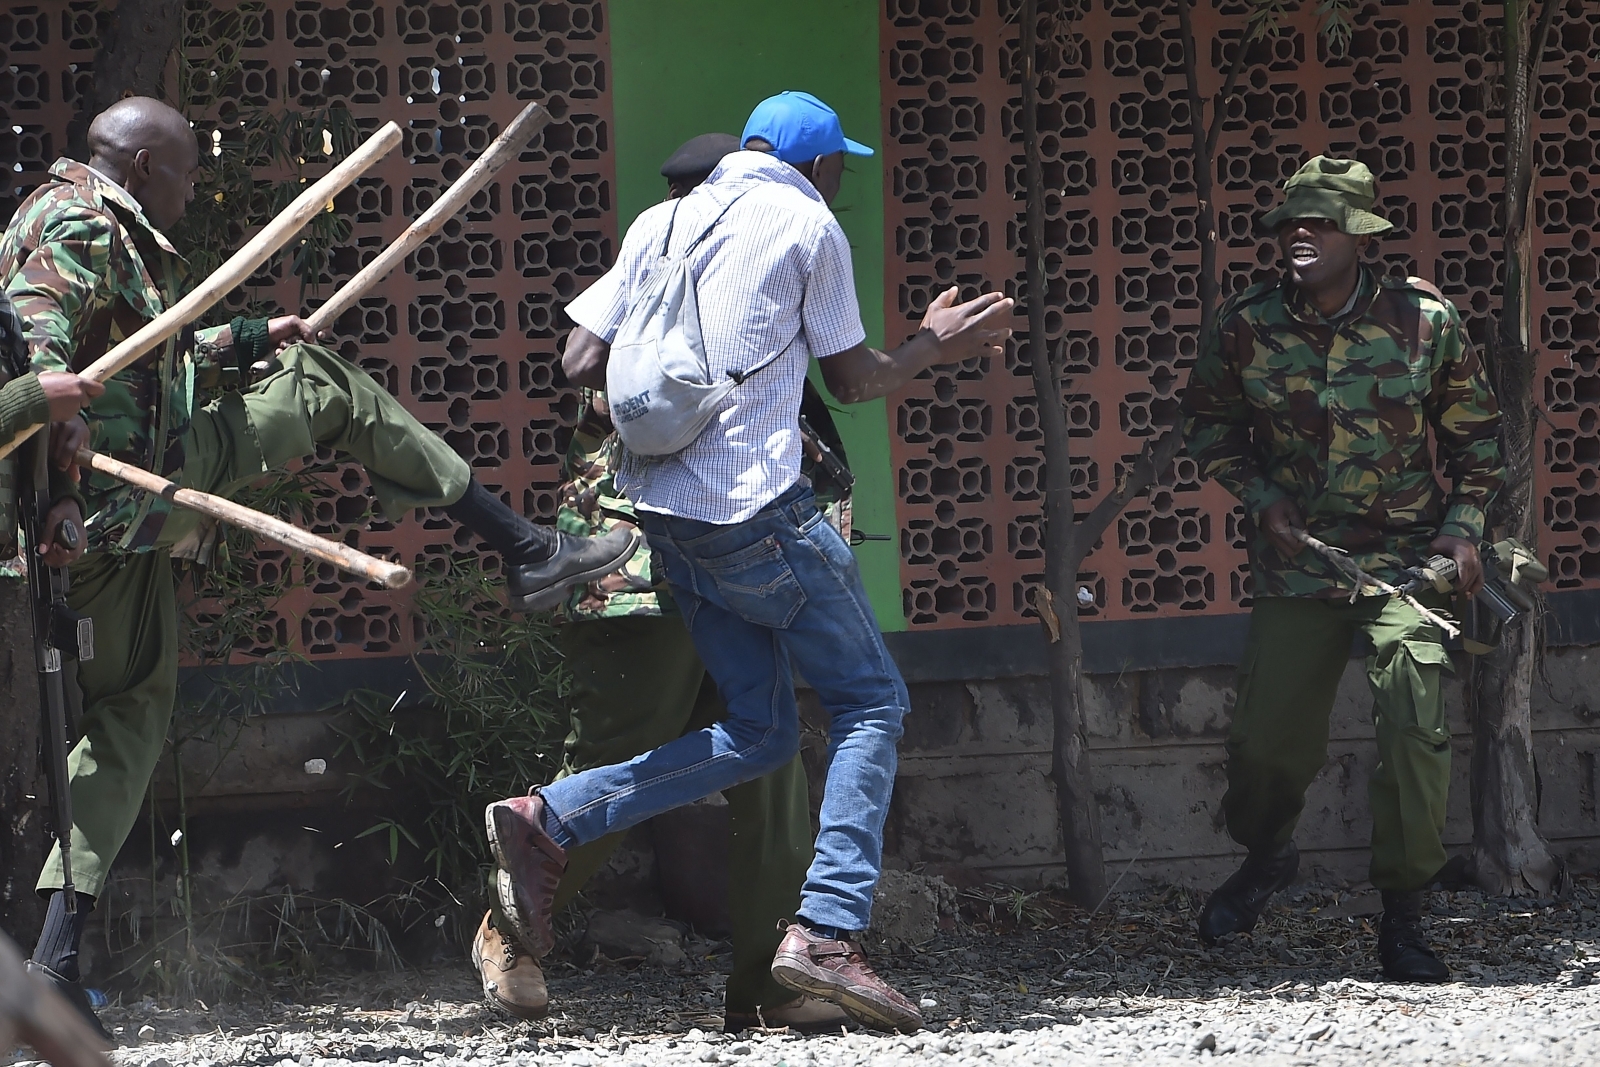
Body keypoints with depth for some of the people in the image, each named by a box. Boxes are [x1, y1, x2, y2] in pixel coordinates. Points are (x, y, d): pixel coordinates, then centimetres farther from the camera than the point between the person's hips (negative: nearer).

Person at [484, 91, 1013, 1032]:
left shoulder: (663, 223, 15)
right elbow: (855, 380, 8)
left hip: (665, 511, 7)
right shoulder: (808, 227, 0)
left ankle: (546, 823, 0)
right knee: (870, 702, 4)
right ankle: (828, 933, -10)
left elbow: (583, 362, 9)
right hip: (759, 510, -7)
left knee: (760, 733, 13)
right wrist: (933, 346, 26)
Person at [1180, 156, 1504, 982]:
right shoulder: (1245, 328, -5)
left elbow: (1475, 433, 6)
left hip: (1408, 559, -1)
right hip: (1297, 558, 1)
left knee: (1415, 729, -15)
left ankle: (1402, 921, -2)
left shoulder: (1424, 321, -7)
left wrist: (1462, 525, -5)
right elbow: (1207, 425, 12)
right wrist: (1260, 498, -3)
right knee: (1269, 736, 0)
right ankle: (1264, 855, 35)